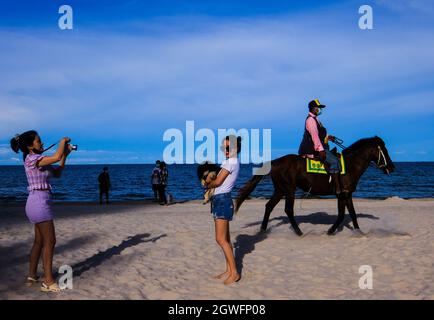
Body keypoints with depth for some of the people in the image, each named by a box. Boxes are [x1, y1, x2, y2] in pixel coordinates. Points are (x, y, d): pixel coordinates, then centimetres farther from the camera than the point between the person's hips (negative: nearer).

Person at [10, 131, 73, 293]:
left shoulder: (39, 160, 14)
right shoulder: (31, 158, -14)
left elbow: (57, 173, 16)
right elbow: (56, 157, -25)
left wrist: (65, 154, 9)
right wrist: (63, 141, -8)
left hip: (38, 203, 10)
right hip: (39, 202, -10)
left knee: (39, 241, 15)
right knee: (50, 241, -6)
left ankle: (32, 276, 23)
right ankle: (48, 281, -3)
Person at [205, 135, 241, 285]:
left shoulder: (231, 162, -13)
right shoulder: (231, 162, 17)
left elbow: (217, 182, -14)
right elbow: (219, 181, 17)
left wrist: (208, 184, 5)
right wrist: (210, 181, -2)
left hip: (222, 200, -10)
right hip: (221, 200, 10)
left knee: (221, 239, -10)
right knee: (225, 239, 11)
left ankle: (234, 272, -6)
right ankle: (229, 271, 16)